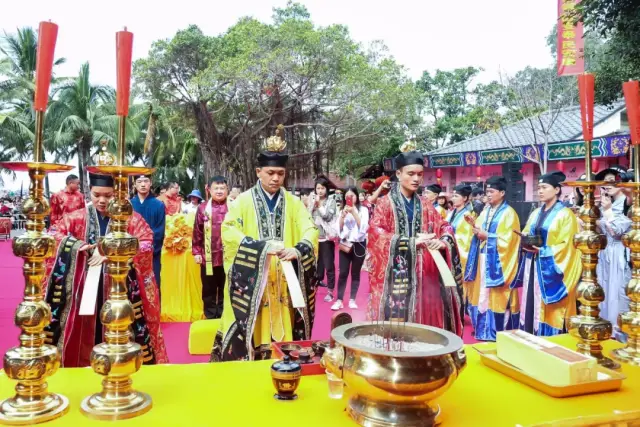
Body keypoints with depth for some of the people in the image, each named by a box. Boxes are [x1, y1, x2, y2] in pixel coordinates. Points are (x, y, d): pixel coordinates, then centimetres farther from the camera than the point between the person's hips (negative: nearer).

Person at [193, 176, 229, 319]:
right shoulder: (203, 208, 1)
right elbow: (197, 232, 3)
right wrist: (196, 252, 1)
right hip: (208, 257, 1)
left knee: (226, 288, 11)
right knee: (209, 289, 11)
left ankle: (224, 316, 23)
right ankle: (210, 316, 23)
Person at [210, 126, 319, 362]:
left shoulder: (294, 203, 9)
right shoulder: (243, 201, 2)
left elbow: (311, 231, -1)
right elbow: (228, 230, -11)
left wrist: (296, 250, -22)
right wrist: (261, 246, -24)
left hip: (284, 285, 2)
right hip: (250, 282, -2)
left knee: (283, 336, 6)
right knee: (247, 336, 0)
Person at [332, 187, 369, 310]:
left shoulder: (363, 210, 0)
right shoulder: (342, 210, 8)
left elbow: (363, 227, -12)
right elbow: (338, 229, 3)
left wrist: (354, 212, -17)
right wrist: (343, 216, -10)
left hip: (359, 245, -1)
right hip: (345, 244, 2)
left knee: (355, 273, 5)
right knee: (343, 273, -3)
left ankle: (352, 300, 12)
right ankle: (339, 300, -1)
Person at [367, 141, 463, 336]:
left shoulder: (426, 206, 15)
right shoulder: (385, 204, 0)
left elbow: (445, 227, 12)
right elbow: (376, 233, -12)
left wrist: (442, 241, -12)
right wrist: (411, 241, -19)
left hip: (423, 276, 5)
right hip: (395, 275, -4)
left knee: (424, 318, 5)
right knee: (395, 319, -4)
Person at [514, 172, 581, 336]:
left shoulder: (565, 214, -6)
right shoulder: (535, 213, 15)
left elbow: (566, 246, -13)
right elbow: (526, 235, 18)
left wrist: (541, 251, -20)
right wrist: (526, 242, -4)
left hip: (550, 268, -7)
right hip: (532, 266, 7)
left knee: (549, 310, -4)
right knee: (531, 305, 7)